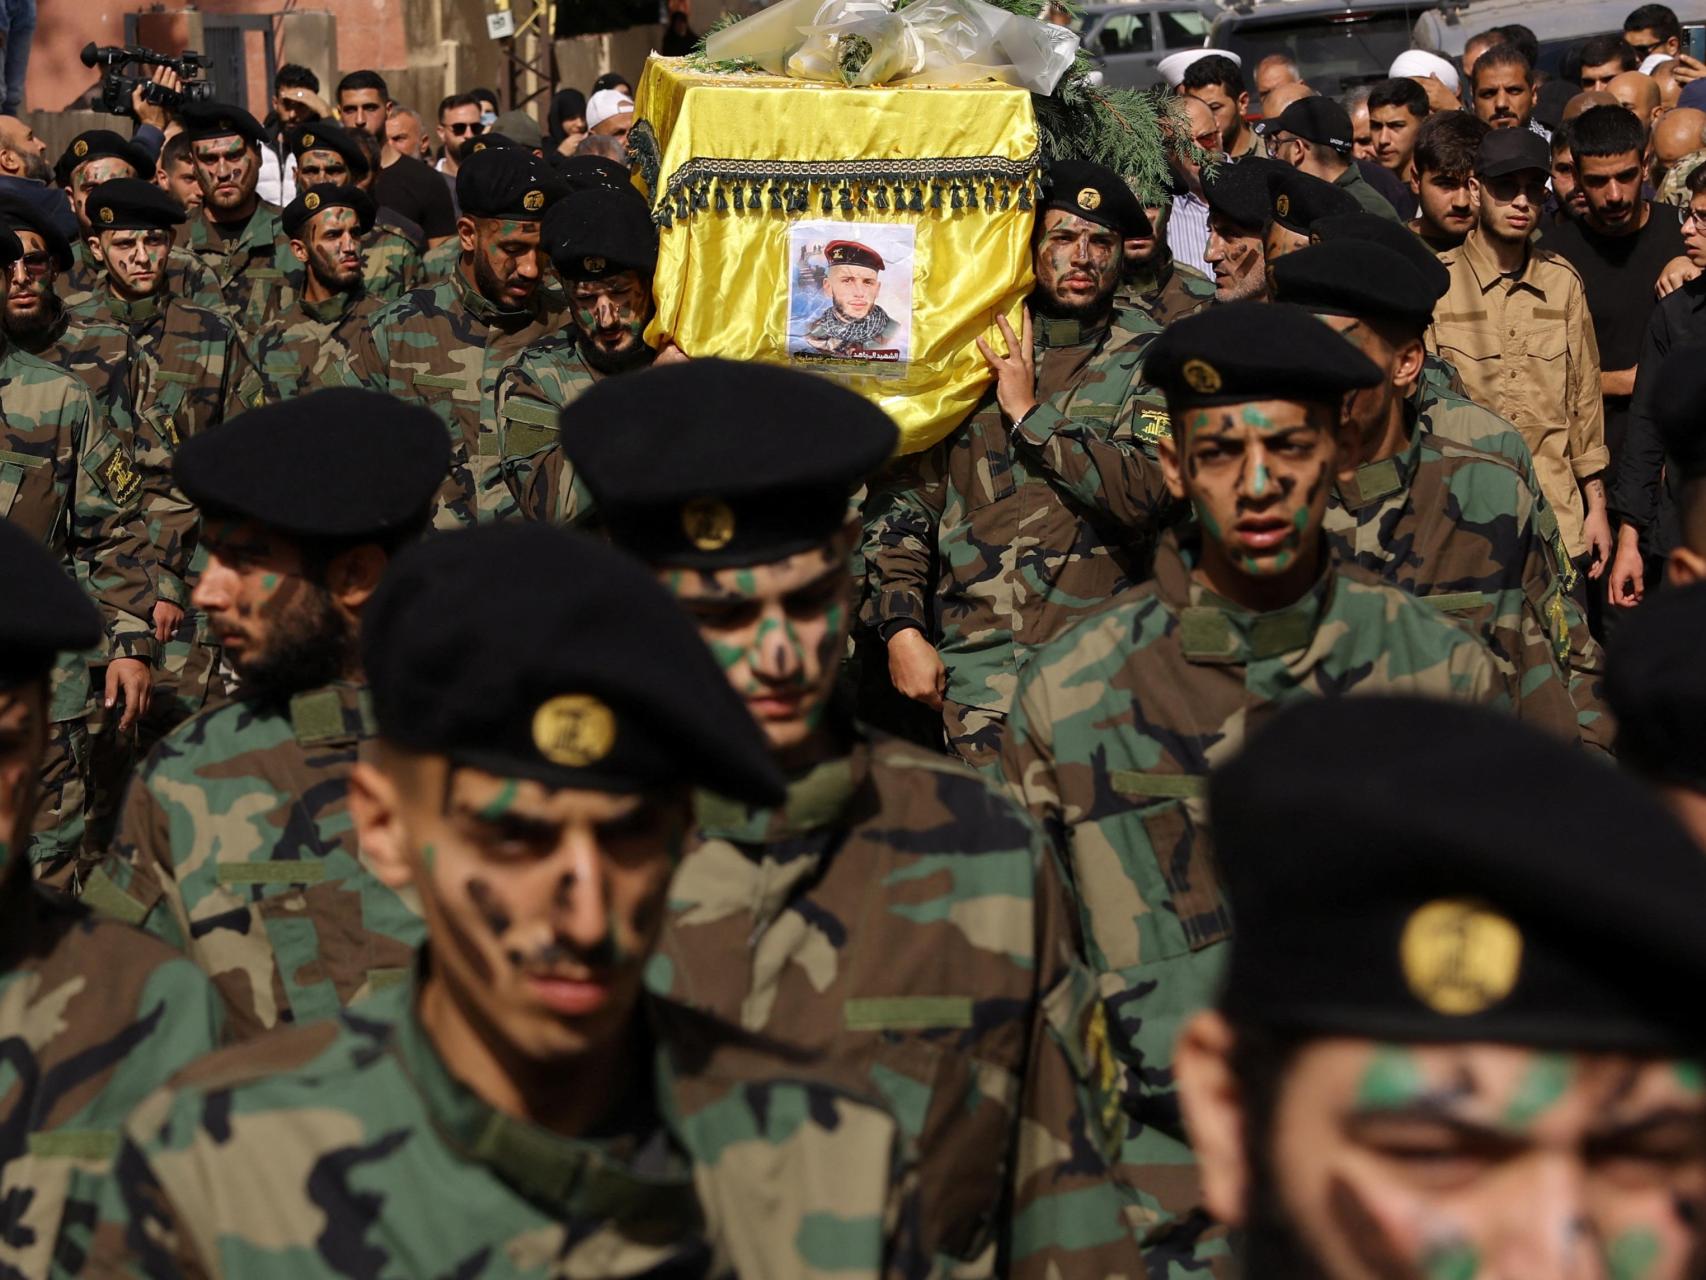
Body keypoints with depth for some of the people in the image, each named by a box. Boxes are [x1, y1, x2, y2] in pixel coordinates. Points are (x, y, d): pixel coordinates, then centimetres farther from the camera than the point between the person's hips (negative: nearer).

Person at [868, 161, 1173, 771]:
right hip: (975, 647, 1)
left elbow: (1146, 493, -10)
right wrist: (902, 628, 0)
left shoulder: (1148, 359, 6)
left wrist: (1029, 413, -6)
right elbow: (906, 494, 10)